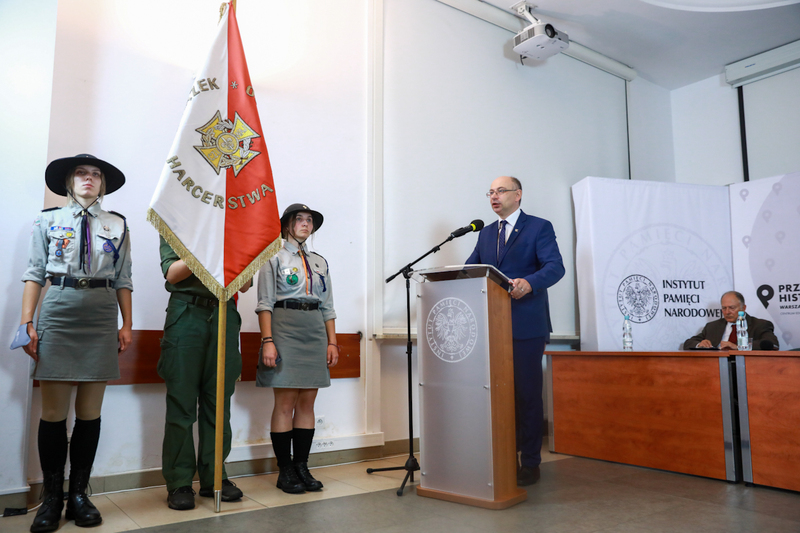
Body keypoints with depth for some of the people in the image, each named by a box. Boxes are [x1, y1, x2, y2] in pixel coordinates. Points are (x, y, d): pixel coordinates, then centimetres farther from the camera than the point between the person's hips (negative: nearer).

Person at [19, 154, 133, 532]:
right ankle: (51, 498, 12)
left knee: (90, 411, 3)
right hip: (58, 313, -1)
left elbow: (123, 280, 10)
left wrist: (126, 325, 5)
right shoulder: (49, 221, 11)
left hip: (101, 318, 1)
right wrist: (27, 323, -2)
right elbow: (34, 274, 6)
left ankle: (79, 494, 15)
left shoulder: (117, 225, 13)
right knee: (54, 411, 0)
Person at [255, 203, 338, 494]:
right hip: (285, 328, -4)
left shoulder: (320, 262, 18)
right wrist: (268, 341, -13)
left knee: (307, 403, 5)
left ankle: (302, 467, 13)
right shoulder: (274, 258, 5)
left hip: (315, 332, 5)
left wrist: (332, 342, 9)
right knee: (285, 403, -4)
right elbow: (265, 304, -3)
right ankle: (285, 470, 6)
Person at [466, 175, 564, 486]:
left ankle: (530, 464, 13)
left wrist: (529, 283, -32)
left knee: (527, 394, 1)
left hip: (526, 326, -5)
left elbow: (555, 267, -13)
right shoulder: (486, 233, 19)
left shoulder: (539, 227, 0)